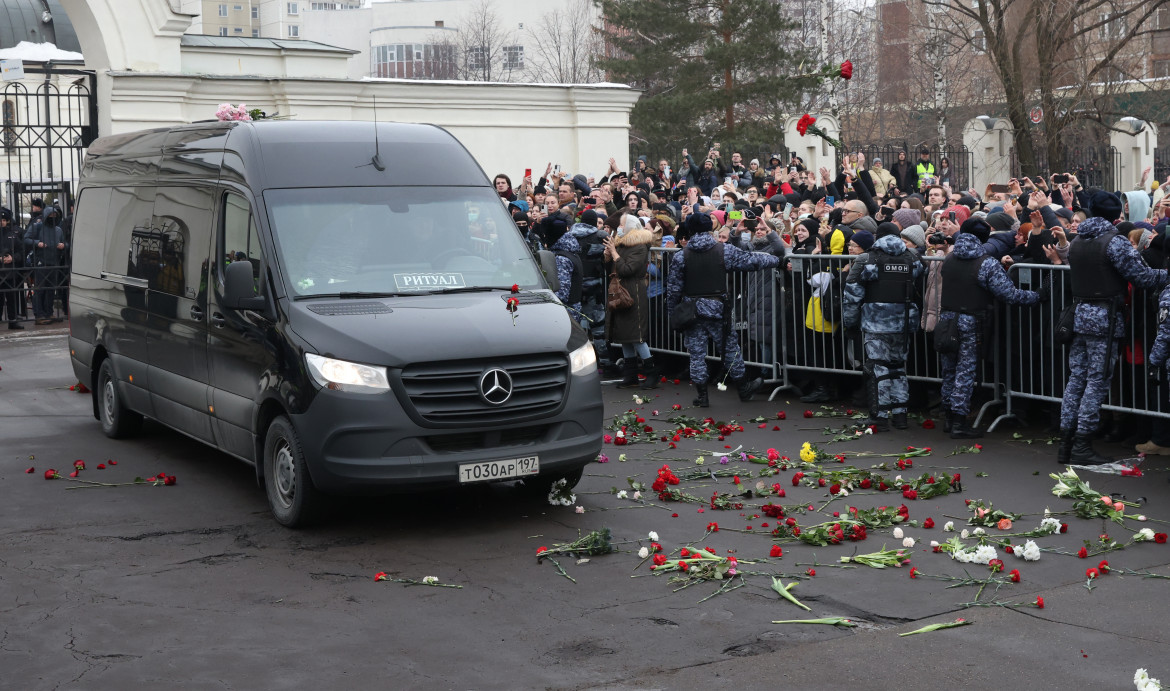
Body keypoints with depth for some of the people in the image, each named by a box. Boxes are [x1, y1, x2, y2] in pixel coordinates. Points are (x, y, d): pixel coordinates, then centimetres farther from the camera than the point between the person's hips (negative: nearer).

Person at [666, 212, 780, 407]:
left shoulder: (681, 256, -3)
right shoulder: (724, 250, -5)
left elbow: (673, 288, 0)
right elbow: (750, 260, 2)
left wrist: (672, 313, 12)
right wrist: (777, 260, 16)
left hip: (691, 311, 0)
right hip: (717, 309, 0)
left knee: (696, 354, 7)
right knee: (730, 347, 13)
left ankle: (701, 395, 9)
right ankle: (743, 387, 26)